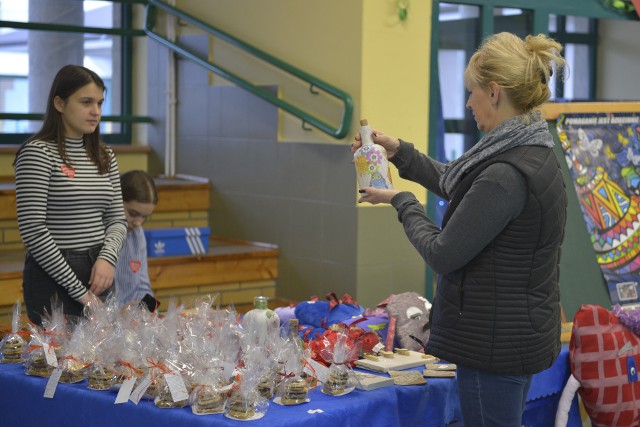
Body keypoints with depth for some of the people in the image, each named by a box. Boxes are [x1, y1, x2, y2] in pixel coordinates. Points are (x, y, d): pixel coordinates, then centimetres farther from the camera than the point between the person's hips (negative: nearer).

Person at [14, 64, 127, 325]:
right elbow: (32, 230, -15)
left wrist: (107, 258, -10)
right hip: (53, 277, -6)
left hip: (98, 274, 6)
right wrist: (78, 289, -15)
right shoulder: (37, 153, -10)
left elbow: (117, 219, 12)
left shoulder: (105, 157, 11)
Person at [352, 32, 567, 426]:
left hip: (497, 342, -10)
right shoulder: (534, 154, 6)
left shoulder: (507, 174, -26)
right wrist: (399, 151, 22)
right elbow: (456, 184, 24)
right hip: (523, 332, 10)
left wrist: (402, 202, -4)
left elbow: (443, 255, -19)